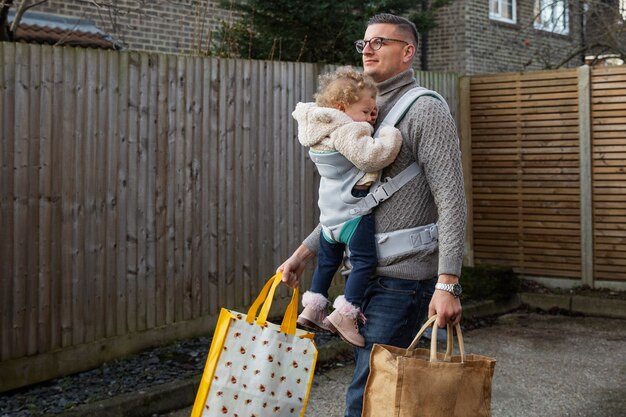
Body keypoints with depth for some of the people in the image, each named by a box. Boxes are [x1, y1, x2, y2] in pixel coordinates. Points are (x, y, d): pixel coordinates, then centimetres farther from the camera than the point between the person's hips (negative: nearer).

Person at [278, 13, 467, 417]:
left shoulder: (427, 111, -8)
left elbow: (452, 202, -16)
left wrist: (447, 284, -23)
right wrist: (305, 251, 15)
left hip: (404, 279, -8)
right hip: (365, 274, 8)